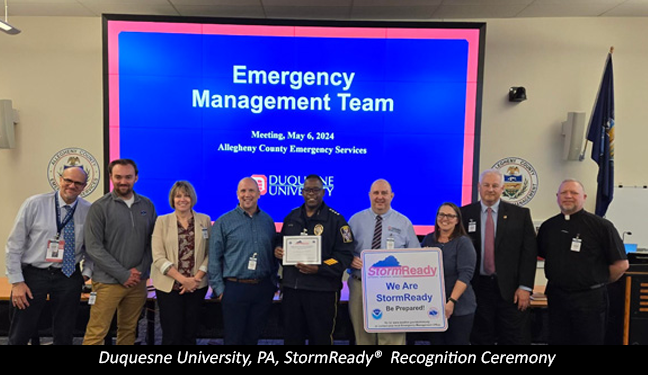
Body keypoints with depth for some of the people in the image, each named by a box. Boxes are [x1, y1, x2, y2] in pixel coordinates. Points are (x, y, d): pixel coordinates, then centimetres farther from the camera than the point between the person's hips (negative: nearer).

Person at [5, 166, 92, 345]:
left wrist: (86, 272, -2)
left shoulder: (89, 211, -2)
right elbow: (14, 245, -5)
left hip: (68, 276, 2)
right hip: (33, 275, -1)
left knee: (64, 336, 12)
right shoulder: (34, 204, -7)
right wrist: (16, 281, -7)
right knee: (19, 336, 7)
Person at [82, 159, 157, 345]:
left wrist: (140, 270, -4)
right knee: (96, 333, -2)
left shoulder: (147, 205, 7)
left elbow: (152, 242, 9)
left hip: (137, 281, 4)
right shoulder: (100, 207, -5)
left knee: (129, 330, 12)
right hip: (108, 282, -3)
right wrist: (123, 275, -12)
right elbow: (93, 247, -10)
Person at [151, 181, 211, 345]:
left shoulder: (204, 220, 5)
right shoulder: (162, 221, 0)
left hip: (196, 286, 2)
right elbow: (158, 257, -6)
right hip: (169, 287, -1)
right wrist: (183, 279, -13)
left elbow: (210, 253, 3)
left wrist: (196, 277, -10)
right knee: (172, 336, 0)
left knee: (190, 334, 9)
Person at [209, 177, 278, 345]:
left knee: (253, 337, 13)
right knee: (233, 338, 4)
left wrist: (273, 283, 9)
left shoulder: (268, 221, 9)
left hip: (263, 290, 3)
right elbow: (214, 258, -3)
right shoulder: (223, 222, -2)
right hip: (235, 288, -3)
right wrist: (219, 289, -6)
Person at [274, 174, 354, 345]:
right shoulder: (291, 217, 12)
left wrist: (319, 269, -21)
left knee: (320, 339, 8)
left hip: (322, 291, -4)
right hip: (291, 289, 5)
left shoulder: (336, 220, -4)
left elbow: (345, 255, -10)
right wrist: (278, 251, 0)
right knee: (291, 338, 15)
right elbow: (283, 246, 23)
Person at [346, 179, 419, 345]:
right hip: (360, 286, 1)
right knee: (363, 337, 11)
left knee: (393, 337, -1)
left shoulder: (404, 223, 6)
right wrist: (350, 259, -12)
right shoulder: (356, 220, 7)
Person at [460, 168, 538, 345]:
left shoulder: (520, 214, 2)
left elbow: (529, 252, 0)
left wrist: (525, 287, -6)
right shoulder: (465, 214, 2)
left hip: (511, 289, 0)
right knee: (481, 339, 10)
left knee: (515, 339, 6)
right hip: (478, 288, 1)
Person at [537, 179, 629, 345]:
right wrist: (562, 278, 10)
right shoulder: (548, 226, 5)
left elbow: (621, 264, -5)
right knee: (557, 340, 12)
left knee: (590, 339, 8)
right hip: (556, 297, 4)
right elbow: (540, 255, 15)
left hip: (589, 298, -3)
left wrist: (599, 282, 2)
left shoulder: (602, 226, -6)